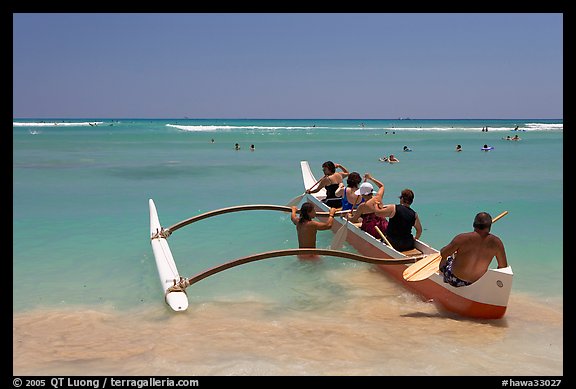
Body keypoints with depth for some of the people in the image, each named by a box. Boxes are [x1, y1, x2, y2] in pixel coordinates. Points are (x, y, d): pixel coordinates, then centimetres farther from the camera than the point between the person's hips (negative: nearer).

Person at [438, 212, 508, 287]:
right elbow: (503, 266, -6)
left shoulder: (462, 238, -23)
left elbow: (443, 254, -10)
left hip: (454, 280, -3)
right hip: (475, 282, 3)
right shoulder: (496, 242, -15)